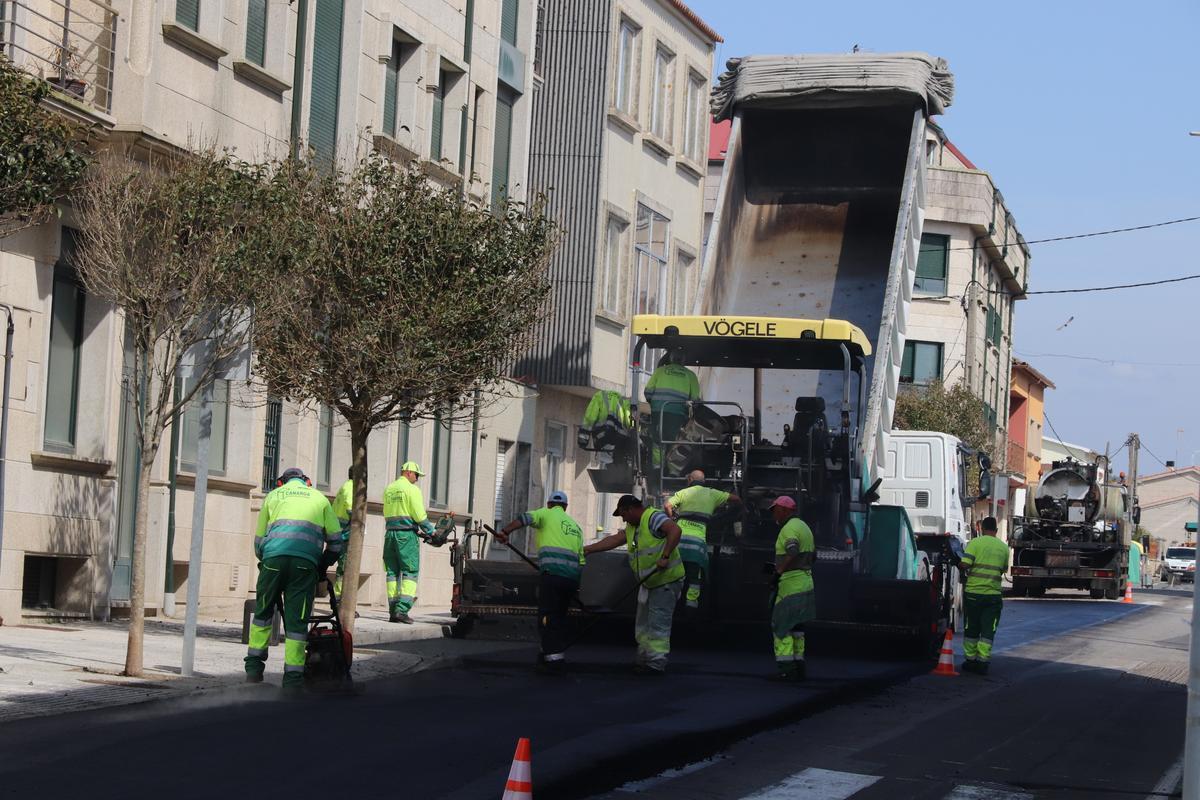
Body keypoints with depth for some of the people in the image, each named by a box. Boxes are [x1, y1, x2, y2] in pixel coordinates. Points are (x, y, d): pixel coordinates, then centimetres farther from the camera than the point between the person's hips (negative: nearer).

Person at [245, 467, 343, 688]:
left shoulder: (273, 496, 25)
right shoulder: (319, 498, 24)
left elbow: (258, 539, 23)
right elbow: (336, 539, 20)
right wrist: (323, 566, 30)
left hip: (274, 556, 1)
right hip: (306, 562, -1)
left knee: (263, 612, 17)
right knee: (297, 619, 2)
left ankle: (254, 667, 17)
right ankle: (293, 676, -1)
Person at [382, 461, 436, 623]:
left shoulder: (389, 489, 14)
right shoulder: (412, 489, -7)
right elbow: (420, 515, -12)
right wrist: (430, 531, 5)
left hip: (390, 533, 6)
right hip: (407, 534, -6)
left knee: (392, 572, 8)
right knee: (410, 573, -4)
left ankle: (393, 611, 4)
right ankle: (402, 609, -16)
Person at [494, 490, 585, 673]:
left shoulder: (547, 514, 9)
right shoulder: (575, 526, 25)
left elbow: (525, 519, -12)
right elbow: (581, 559, 23)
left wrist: (505, 531, -19)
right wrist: (575, 583, 29)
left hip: (552, 573, -6)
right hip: (572, 577, 6)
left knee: (547, 618, -6)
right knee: (560, 617, 17)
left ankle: (554, 659, -13)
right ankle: (559, 654, 21)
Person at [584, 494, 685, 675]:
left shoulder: (654, 517, -17)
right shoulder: (633, 527, 14)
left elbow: (675, 530, -32)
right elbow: (614, 540, 15)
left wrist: (665, 557, -36)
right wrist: (588, 549, 10)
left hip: (667, 580, -11)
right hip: (648, 583, 11)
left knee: (658, 624, -8)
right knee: (643, 624, 16)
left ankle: (656, 663, -4)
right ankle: (644, 658, 26)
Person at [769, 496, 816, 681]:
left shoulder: (789, 529, -14)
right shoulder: (804, 527, 17)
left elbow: (793, 553, -31)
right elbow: (813, 556, 25)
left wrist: (779, 571, -24)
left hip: (791, 584, -10)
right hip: (805, 582, 10)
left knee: (781, 626, -6)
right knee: (796, 627, 14)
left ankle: (786, 667, -11)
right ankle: (798, 667, 15)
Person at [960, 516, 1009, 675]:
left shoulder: (975, 543, -6)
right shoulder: (1003, 547, 5)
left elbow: (964, 565, -13)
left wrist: (965, 575, 7)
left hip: (973, 592, -1)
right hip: (993, 594, 2)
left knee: (971, 629, 11)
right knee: (988, 631, 4)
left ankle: (970, 660, 16)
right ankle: (982, 662, -2)